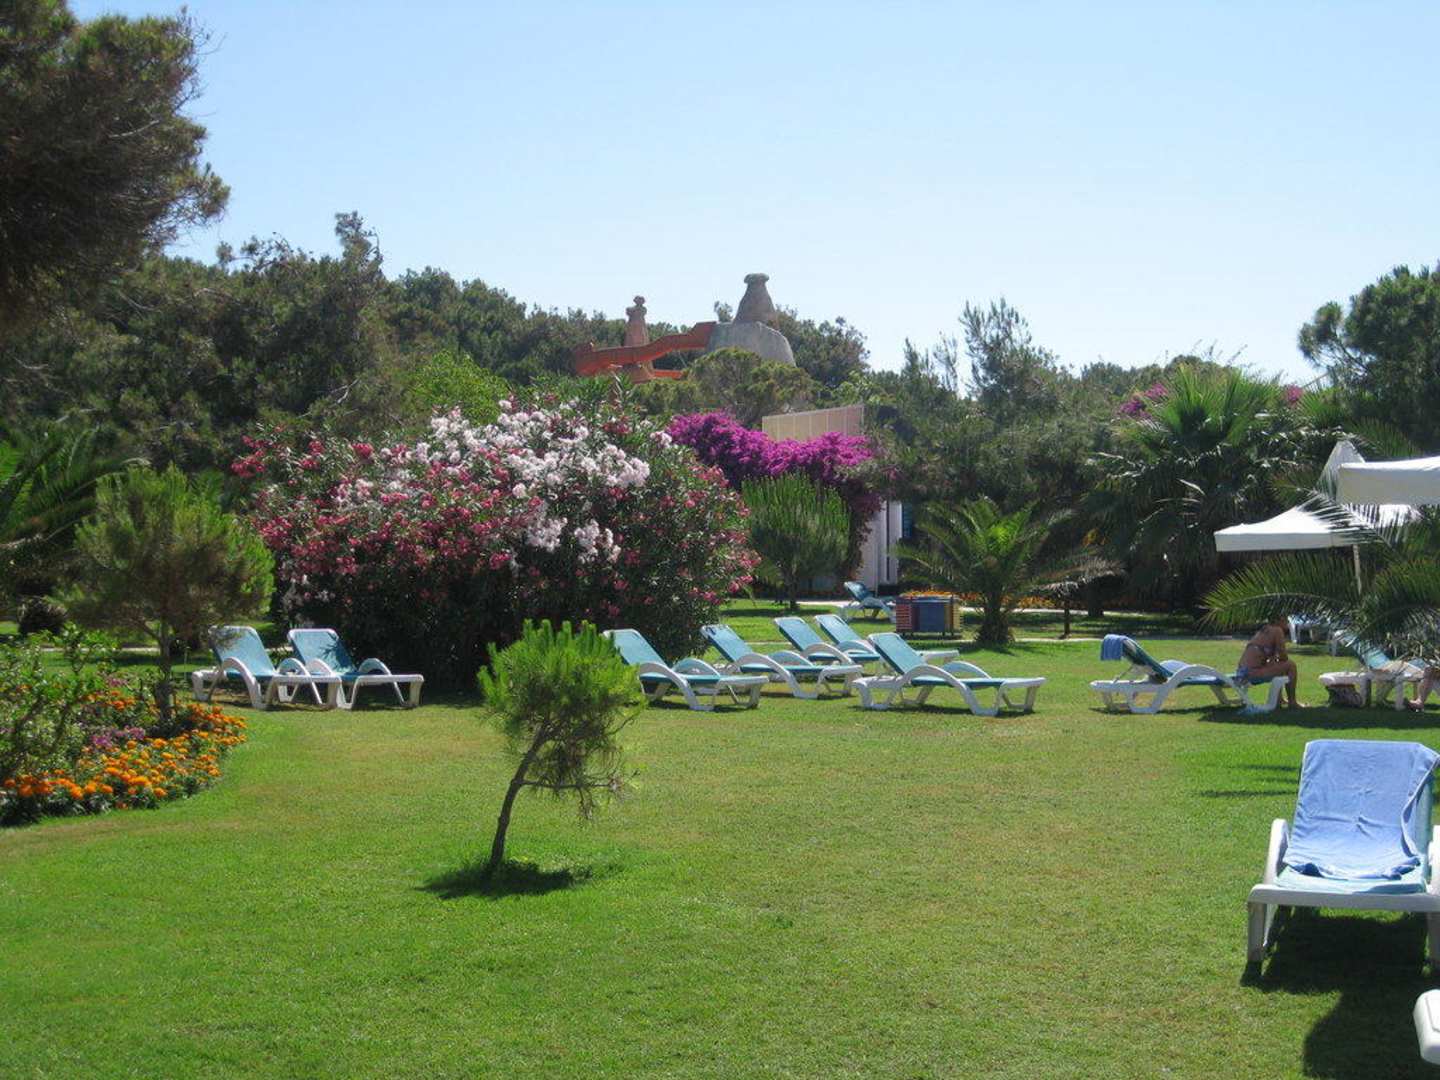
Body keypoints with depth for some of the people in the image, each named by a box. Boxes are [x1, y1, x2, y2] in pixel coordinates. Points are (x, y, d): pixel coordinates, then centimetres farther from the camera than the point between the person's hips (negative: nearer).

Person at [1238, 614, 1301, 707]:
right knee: (1291, 665, 1)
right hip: (1254, 671, -9)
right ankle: (1292, 702, 8)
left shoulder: (1263, 630, 21)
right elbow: (1283, 656, -6)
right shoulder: (1277, 631, -4)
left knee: (1278, 665, 33)